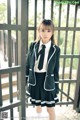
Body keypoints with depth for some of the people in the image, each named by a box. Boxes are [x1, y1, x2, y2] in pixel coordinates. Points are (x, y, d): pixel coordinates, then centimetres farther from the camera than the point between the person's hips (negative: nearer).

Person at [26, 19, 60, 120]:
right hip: (35, 79, 2)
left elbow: (56, 69, -3)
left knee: (50, 109, 12)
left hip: (48, 81, -2)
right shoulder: (33, 46, -4)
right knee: (37, 105, 21)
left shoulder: (56, 49, -9)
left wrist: (56, 86, 0)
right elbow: (28, 64, 2)